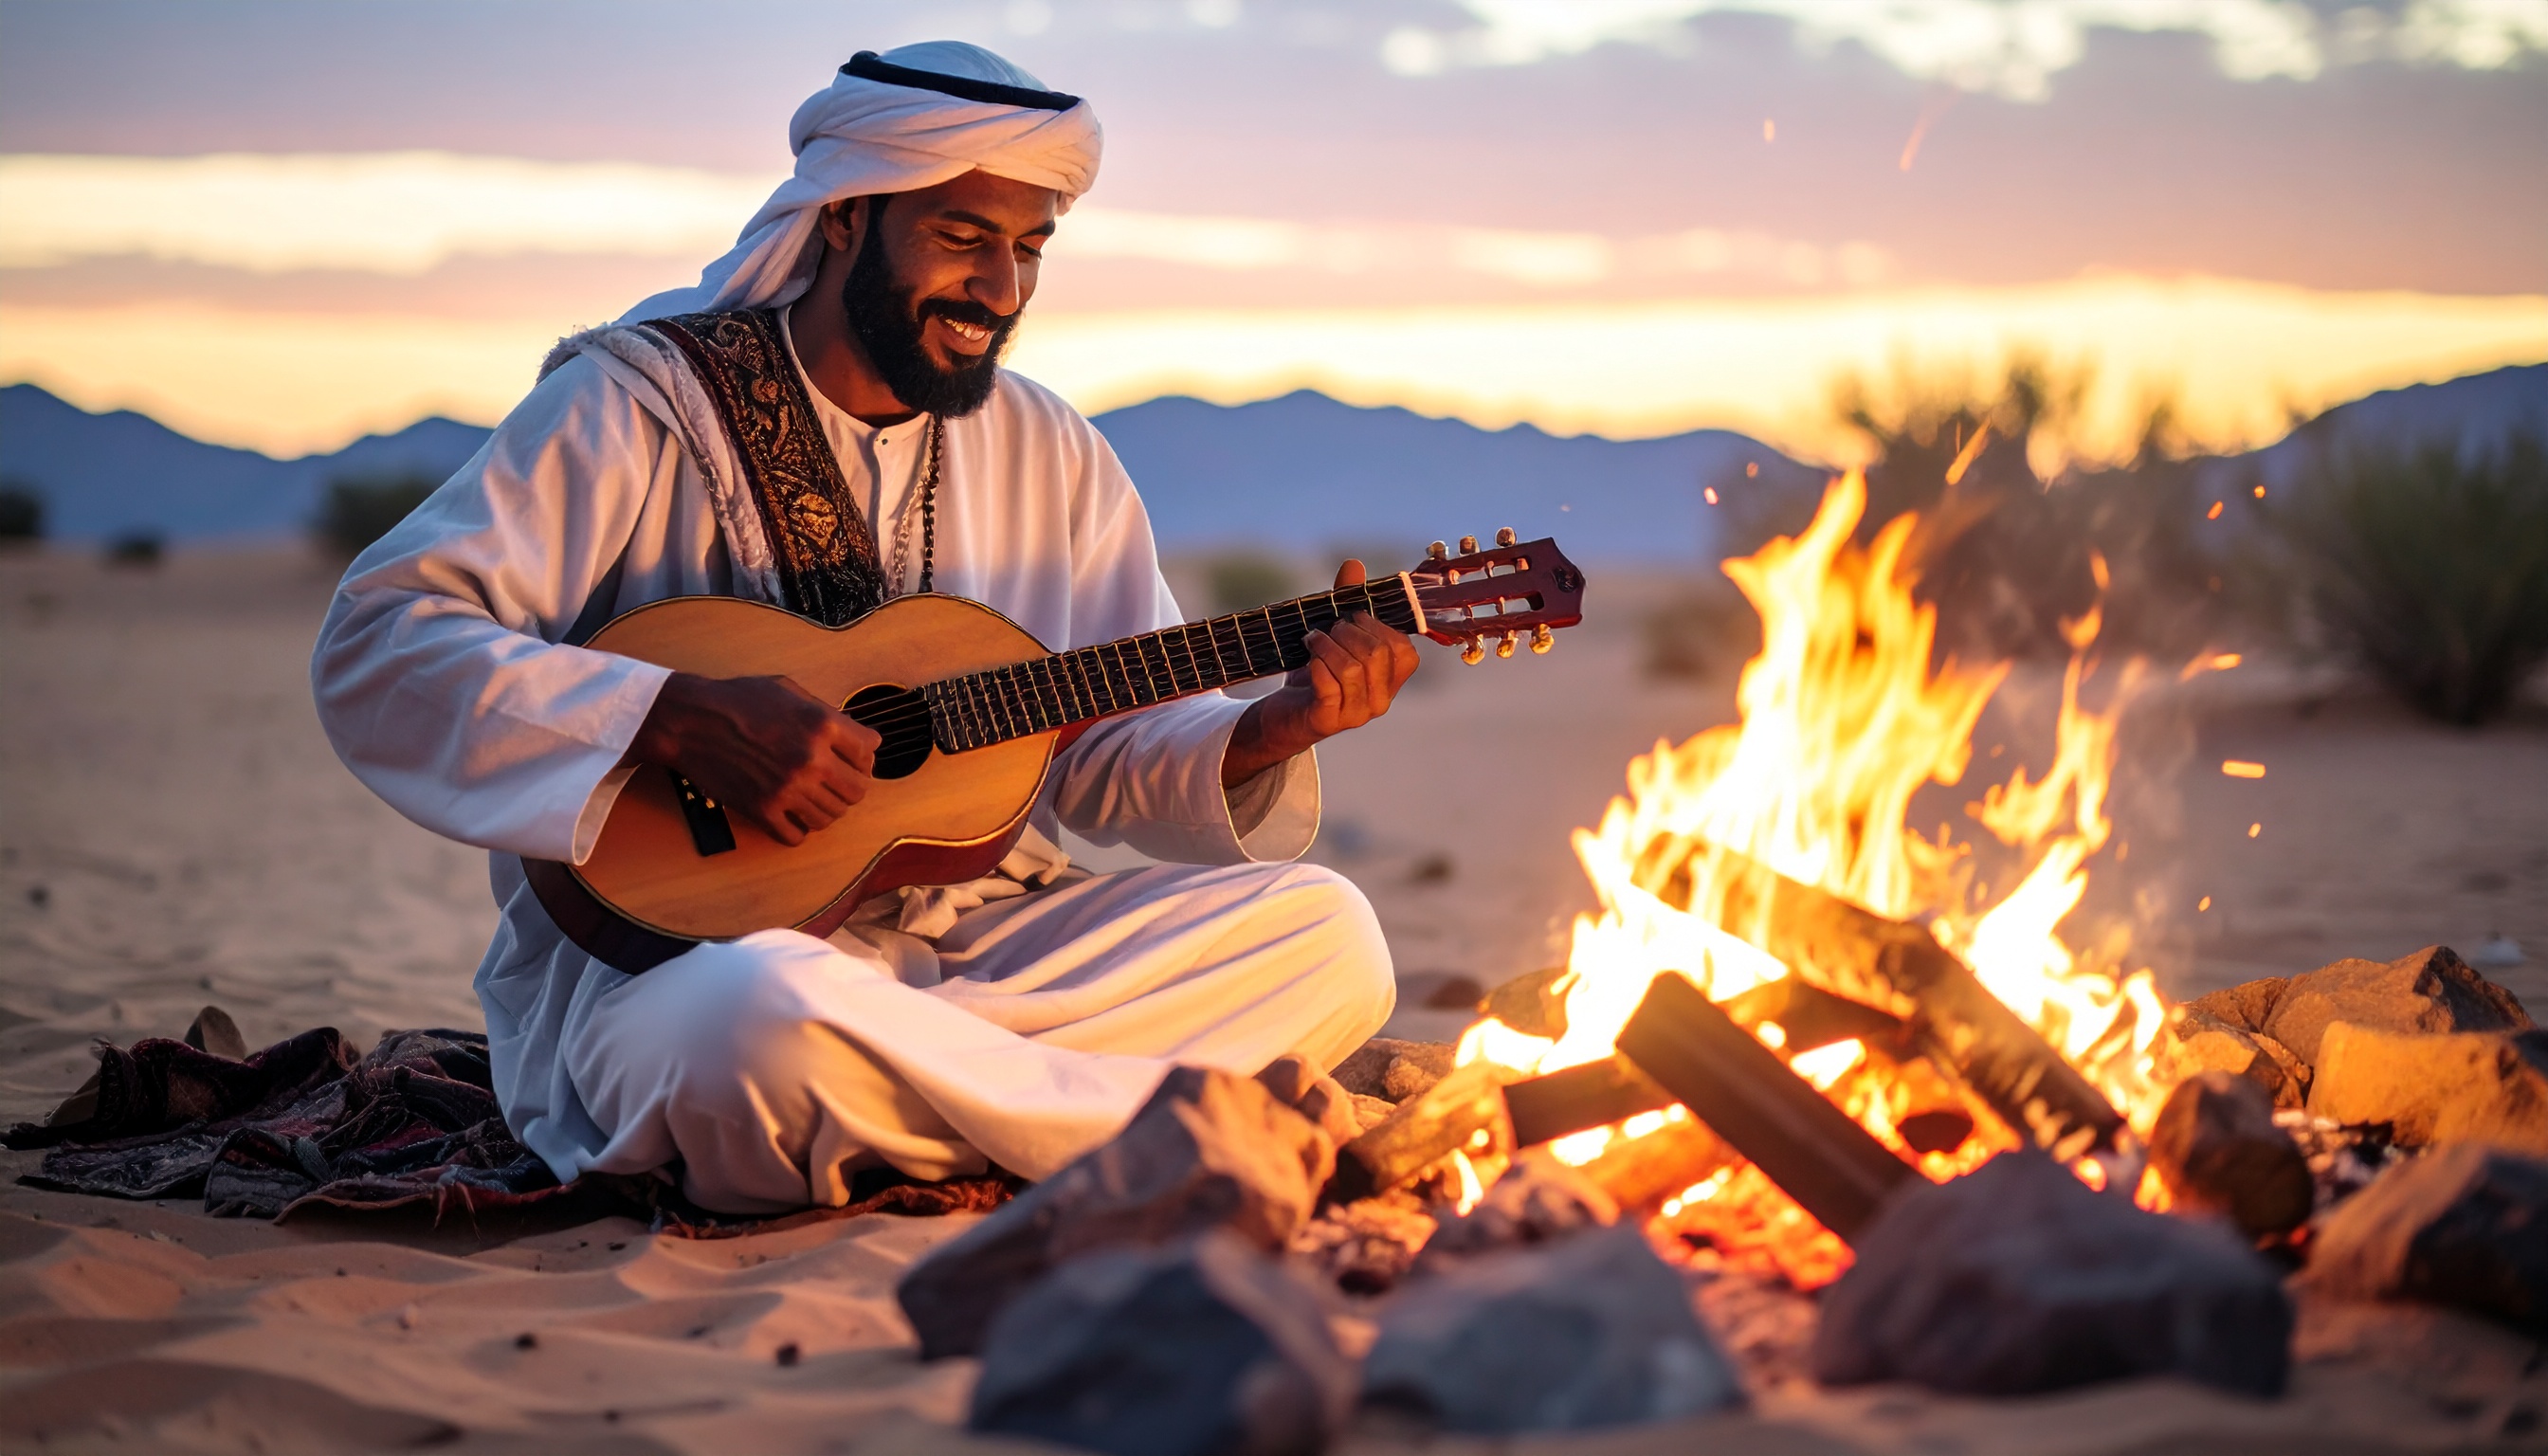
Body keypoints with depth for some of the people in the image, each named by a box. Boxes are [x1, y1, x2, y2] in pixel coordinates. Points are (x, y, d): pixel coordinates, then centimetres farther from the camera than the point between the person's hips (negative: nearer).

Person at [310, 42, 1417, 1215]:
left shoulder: (1050, 455, 14)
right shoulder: (644, 403, -4)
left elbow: (1120, 751, 13)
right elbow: (372, 643, -13)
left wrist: (1281, 726, -8)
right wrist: (681, 720, -23)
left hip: (977, 939, 6)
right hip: (672, 936, -5)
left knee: (1325, 933, -11)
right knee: (764, 1020, -41)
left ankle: (896, 1091, -16)